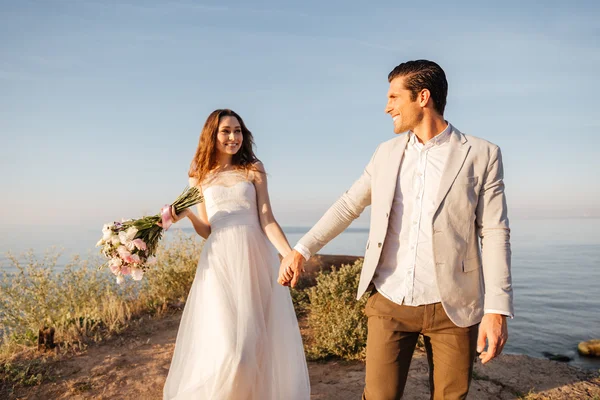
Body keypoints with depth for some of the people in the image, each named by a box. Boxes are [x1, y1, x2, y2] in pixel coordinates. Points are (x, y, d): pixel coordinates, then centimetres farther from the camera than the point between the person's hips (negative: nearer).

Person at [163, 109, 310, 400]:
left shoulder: (253, 169, 6)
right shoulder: (200, 176, 10)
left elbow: (267, 220, -1)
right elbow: (206, 230, 10)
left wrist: (291, 255, -14)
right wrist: (188, 215, -10)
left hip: (255, 258, 0)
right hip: (219, 262, 0)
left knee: (256, 339, 5)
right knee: (223, 344, -4)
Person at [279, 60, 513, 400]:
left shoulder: (482, 155, -4)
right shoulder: (388, 152, 6)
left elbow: (495, 233, -7)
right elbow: (348, 206, 10)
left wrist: (497, 309, -12)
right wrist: (301, 250, 3)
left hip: (452, 307, -2)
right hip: (390, 302, 2)